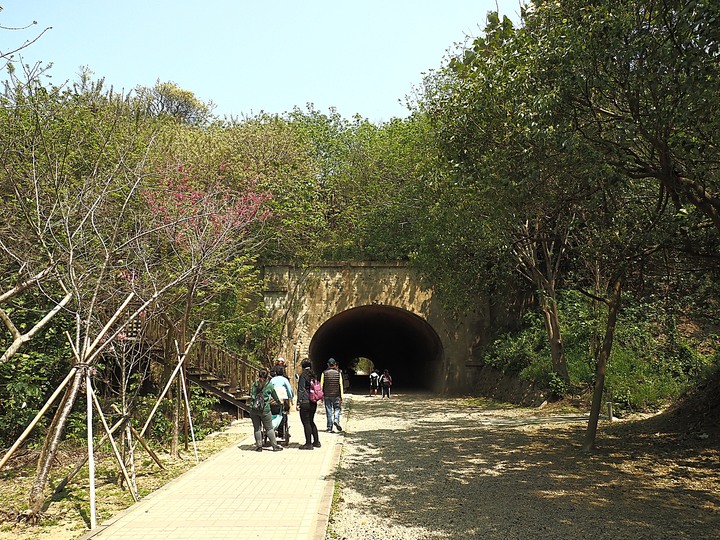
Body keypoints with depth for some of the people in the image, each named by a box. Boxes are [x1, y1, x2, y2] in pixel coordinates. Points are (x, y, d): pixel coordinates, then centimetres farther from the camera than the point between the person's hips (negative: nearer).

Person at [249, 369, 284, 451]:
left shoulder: (254, 384, 8)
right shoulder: (269, 385, 1)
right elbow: (275, 397, 12)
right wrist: (279, 402, 34)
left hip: (253, 409, 2)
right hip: (264, 410, -2)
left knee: (257, 428, 11)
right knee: (269, 428, 5)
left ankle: (259, 446, 12)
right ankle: (275, 445, 7)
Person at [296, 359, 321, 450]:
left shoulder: (303, 375, -10)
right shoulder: (313, 375, 10)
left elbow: (301, 390, -13)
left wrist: (298, 403, -12)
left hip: (305, 402, -8)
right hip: (313, 403, 8)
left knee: (306, 423, -1)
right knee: (311, 422, 18)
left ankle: (308, 444, 3)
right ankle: (316, 442, 22)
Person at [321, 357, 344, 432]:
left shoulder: (324, 373, 0)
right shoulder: (338, 373, 0)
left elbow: (321, 385, 0)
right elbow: (341, 385, -1)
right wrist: (341, 396, 2)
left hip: (327, 395, 0)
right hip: (336, 395, 0)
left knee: (328, 411, 5)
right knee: (337, 409, 12)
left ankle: (329, 428, 5)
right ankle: (336, 420, -14)